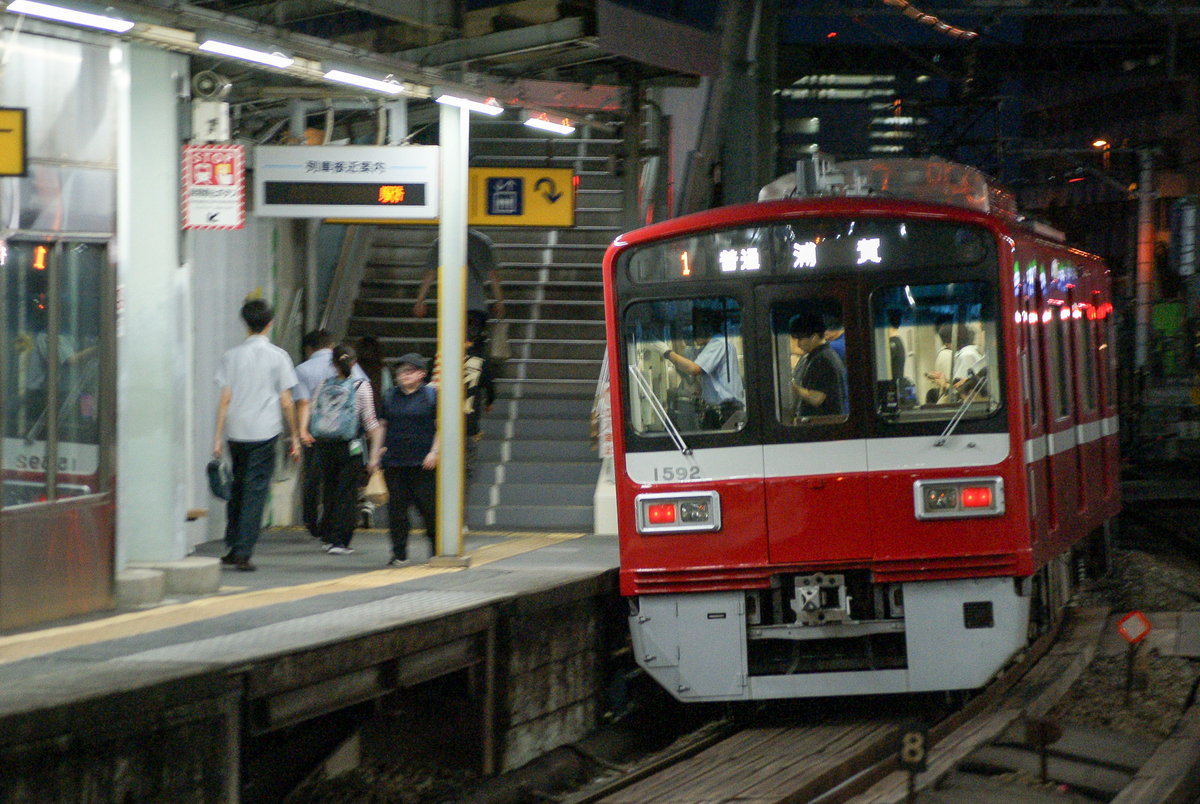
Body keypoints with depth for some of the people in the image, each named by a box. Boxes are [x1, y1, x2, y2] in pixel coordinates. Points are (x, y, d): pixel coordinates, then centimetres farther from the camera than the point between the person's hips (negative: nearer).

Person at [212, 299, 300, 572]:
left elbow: (225, 398, 1)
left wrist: (217, 437, 3)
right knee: (255, 491, -2)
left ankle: (233, 548, 20)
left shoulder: (232, 355, 4)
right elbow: (286, 402, -2)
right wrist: (295, 437, 7)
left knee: (238, 488, 17)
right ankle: (243, 552, -8)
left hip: (236, 433, 3)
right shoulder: (278, 357, -1)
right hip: (264, 432, -3)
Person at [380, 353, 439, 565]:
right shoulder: (389, 397, 14)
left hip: (422, 463, -3)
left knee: (428, 506, -1)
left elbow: (440, 427, 3)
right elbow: (382, 426, 19)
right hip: (394, 462, 3)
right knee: (396, 509, 0)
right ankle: (399, 554, 6)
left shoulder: (431, 396, 3)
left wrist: (434, 452, -8)